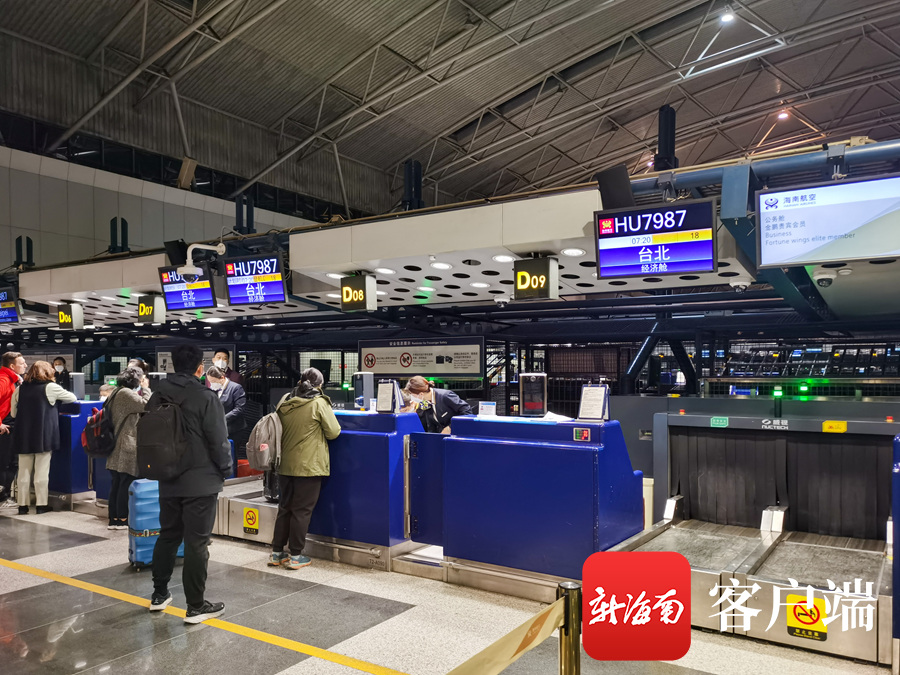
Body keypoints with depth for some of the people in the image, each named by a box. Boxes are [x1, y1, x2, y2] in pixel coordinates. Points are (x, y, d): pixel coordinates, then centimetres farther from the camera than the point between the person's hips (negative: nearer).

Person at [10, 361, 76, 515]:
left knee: (24, 472, 9)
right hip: (44, 437, -4)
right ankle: (41, 504, 6)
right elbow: (72, 398, 6)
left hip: (23, 437, 4)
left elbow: (13, 413, 12)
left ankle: (23, 505, 12)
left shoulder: (20, 389, 6)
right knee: (41, 472, 2)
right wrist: (56, 401, 24)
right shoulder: (51, 387, -6)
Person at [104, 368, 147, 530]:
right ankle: (122, 519, 2)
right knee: (127, 483, -3)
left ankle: (113, 519, 16)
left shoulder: (116, 393, 18)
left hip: (116, 448, 10)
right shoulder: (126, 393, -12)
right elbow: (146, 407, -12)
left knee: (116, 483, 11)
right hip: (127, 447, -10)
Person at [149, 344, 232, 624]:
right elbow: (219, 440, -15)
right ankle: (196, 607, 7)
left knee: (167, 535, 20)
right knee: (197, 543, 0)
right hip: (200, 482, -6)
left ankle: (159, 594, 32)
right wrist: (225, 470, 0)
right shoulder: (205, 397, -16)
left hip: (168, 480, 6)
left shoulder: (158, 396, 5)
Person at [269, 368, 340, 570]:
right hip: (309, 466, -5)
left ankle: (277, 553, 22)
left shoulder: (285, 401, 4)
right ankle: (295, 556, 9)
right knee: (302, 510, 3)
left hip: (285, 464, 6)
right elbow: (333, 432, -9)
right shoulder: (319, 403, -12)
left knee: (284, 508, 15)